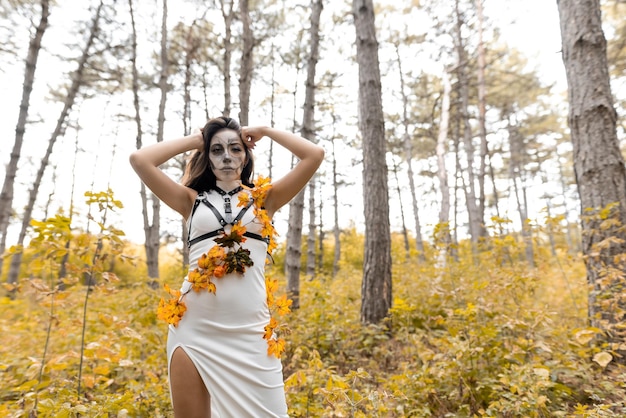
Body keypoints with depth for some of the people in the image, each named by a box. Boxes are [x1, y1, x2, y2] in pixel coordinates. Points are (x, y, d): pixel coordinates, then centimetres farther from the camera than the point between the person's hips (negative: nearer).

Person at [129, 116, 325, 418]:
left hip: (250, 330, 0)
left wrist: (264, 131, 10)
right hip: (194, 327, 1)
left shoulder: (265, 199, 9)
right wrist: (194, 140, 9)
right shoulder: (192, 200, 11)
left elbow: (315, 155, 1)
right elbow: (139, 160, 2)